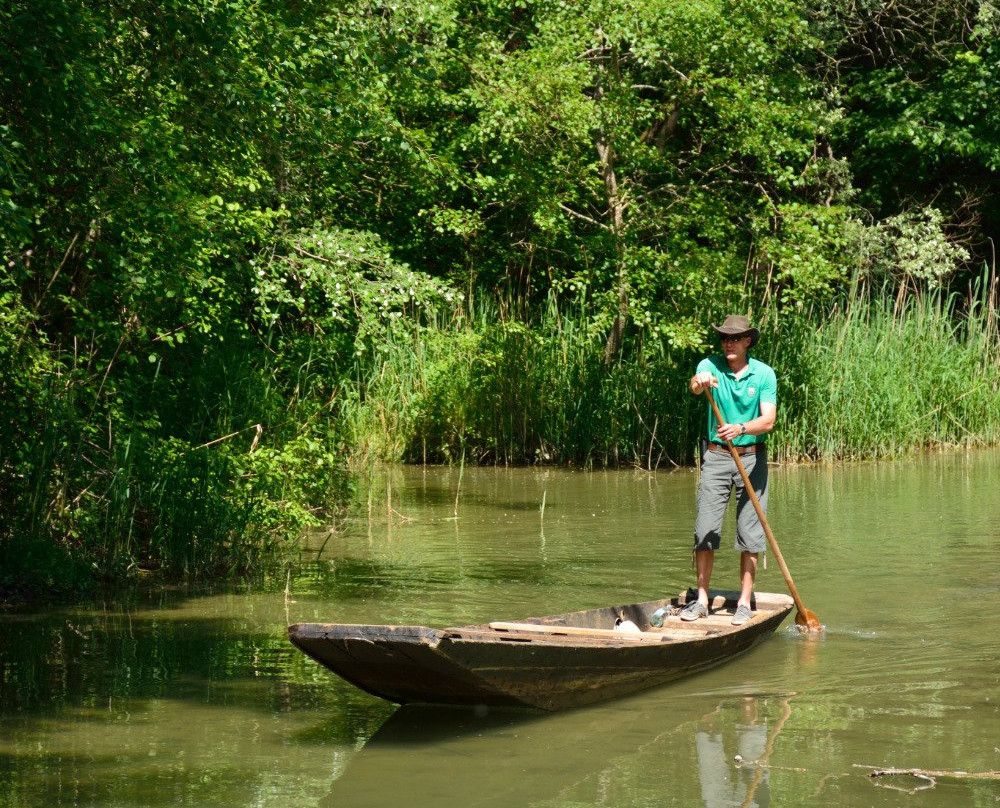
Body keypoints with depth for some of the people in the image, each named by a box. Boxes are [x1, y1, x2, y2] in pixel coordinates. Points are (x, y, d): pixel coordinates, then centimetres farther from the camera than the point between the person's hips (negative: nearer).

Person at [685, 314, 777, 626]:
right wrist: (699, 382, -52)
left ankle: (745, 602, 6)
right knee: (705, 529, -3)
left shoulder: (764, 374, -4)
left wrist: (740, 428, -33)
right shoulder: (710, 366, -3)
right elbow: (695, 384, -27)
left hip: (752, 457, 0)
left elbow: (768, 420, -14)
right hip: (716, 457, 0)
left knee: (750, 533, 0)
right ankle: (701, 600, 4)